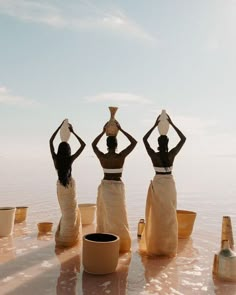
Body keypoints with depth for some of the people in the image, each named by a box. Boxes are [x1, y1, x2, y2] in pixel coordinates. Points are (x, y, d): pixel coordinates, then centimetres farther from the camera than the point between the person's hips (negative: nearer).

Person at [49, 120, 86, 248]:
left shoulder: (55, 158, -11)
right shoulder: (70, 159, -18)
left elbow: (51, 141, 0)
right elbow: (83, 145, -13)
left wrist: (59, 127, 0)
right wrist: (73, 132, -11)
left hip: (60, 185, 4)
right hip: (69, 184, -4)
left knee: (66, 211, 19)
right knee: (71, 212, 8)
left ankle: (63, 236, 22)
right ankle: (66, 239, 10)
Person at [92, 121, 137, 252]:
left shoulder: (102, 157, -7)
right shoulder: (121, 156, -14)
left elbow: (93, 144, 13)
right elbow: (134, 142, -5)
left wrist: (103, 132, 10)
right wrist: (121, 130, -3)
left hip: (104, 187, 3)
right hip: (117, 188, -3)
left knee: (105, 216, 14)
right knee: (117, 217, 6)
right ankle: (120, 244, 13)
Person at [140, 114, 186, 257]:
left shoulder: (153, 155, -10)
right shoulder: (172, 154, -10)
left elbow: (144, 139, 3)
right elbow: (183, 139, 0)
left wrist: (155, 125, 1)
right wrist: (172, 124, -1)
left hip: (157, 185, 0)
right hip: (169, 185, 0)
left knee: (156, 216, 8)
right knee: (169, 216, 7)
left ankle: (155, 246, 14)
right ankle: (168, 247, 13)